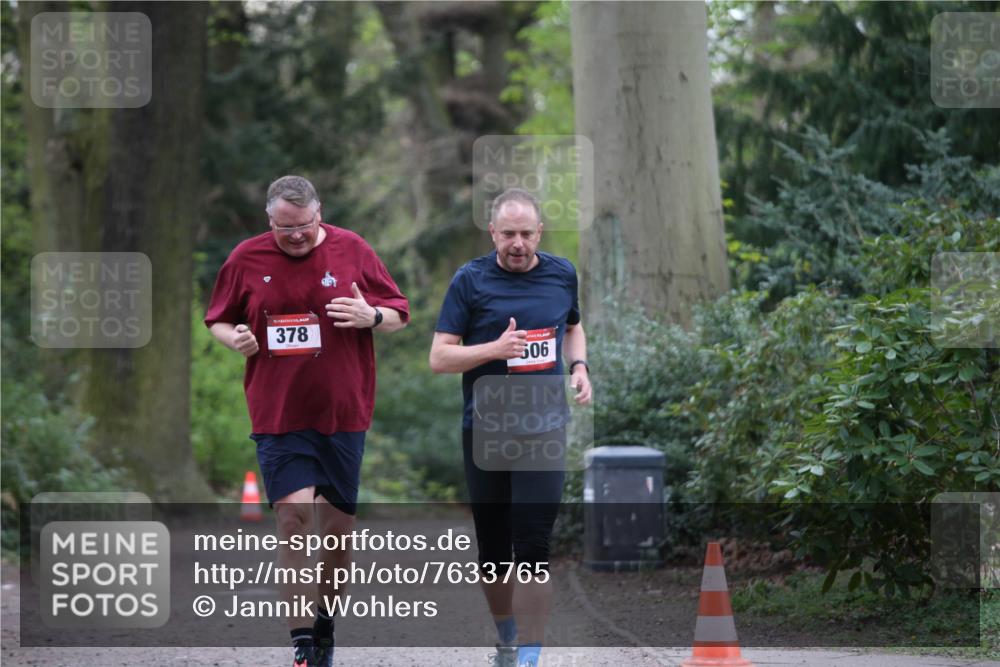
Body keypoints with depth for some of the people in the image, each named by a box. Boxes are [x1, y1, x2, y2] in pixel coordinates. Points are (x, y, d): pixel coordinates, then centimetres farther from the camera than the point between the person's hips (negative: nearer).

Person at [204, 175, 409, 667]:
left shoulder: (353, 251, 1)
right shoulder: (246, 259, 2)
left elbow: (399, 314, 7)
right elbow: (217, 319, 14)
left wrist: (371, 316, -15)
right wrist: (234, 338, -9)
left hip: (342, 411, 1)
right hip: (278, 416, -1)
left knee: (337, 522, 6)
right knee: (293, 514, -14)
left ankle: (325, 621, 27)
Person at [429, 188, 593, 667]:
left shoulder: (562, 274, 4)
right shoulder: (471, 280, -5)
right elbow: (439, 358, -7)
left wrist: (579, 367, 4)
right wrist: (496, 349, -22)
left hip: (544, 430, 0)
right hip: (485, 431, 0)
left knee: (533, 547, -9)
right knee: (492, 548, 9)